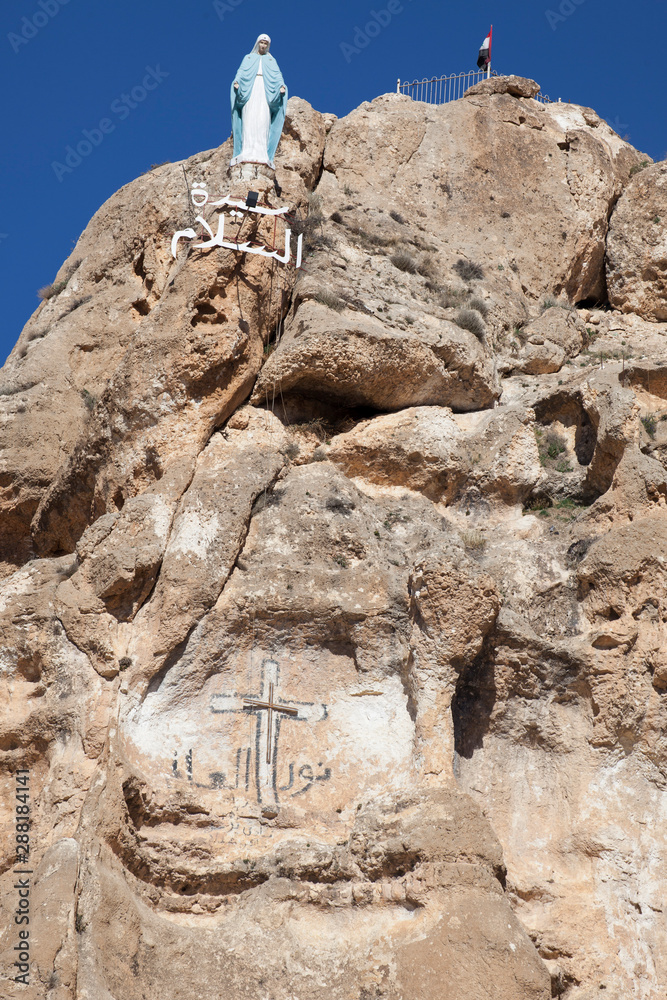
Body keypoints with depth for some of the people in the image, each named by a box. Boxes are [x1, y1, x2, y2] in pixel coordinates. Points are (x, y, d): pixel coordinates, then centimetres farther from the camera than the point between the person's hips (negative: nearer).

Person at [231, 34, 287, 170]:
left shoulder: (271, 60, 24)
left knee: (263, 120, -13)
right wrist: (236, 81, -12)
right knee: (249, 119, -14)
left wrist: (281, 85, -11)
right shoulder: (248, 58, 23)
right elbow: (241, 71, 8)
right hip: (249, 88, -1)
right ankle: (247, 153, -23)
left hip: (266, 90, 1)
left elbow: (277, 74, 9)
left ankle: (262, 154, -22)